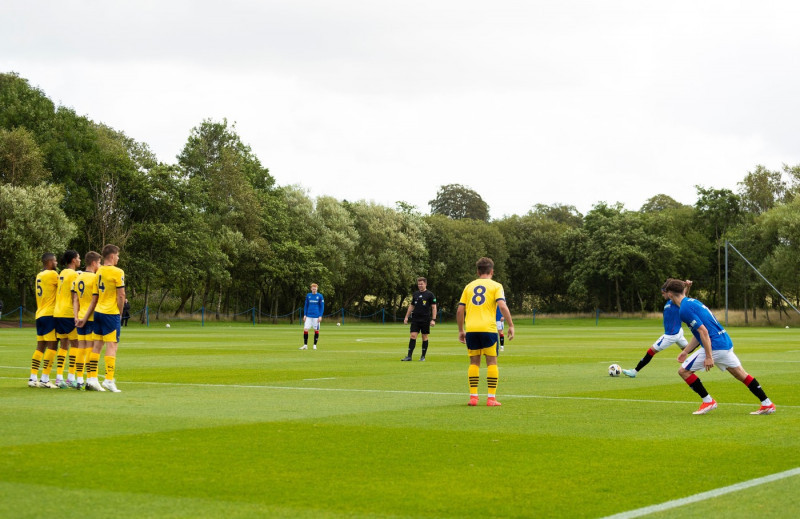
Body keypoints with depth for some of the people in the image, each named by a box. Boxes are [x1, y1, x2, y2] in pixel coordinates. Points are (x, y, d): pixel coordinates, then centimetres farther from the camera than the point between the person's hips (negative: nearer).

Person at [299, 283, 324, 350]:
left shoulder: (320, 296, 0)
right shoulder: (308, 295, 7)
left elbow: (322, 307, 1)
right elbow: (306, 305, 13)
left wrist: (320, 316, -6)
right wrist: (305, 315, 6)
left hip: (316, 316, -2)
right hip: (309, 316, 2)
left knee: (316, 330, 2)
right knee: (305, 329, -7)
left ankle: (315, 345, 13)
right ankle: (305, 345, -1)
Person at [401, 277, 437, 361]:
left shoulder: (430, 294, -2)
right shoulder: (415, 294, 11)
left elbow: (434, 307, -3)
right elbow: (411, 306, 20)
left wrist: (433, 319, -10)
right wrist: (406, 317, 14)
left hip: (425, 319, -3)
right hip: (415, 319, 3)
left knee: (425, 337, 3)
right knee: (413, 336, -6)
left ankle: (423, 356, 12)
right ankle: (409, 356, -7)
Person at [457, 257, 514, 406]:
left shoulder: (469, 286, 15)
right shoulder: (495, 286, 5)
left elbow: (460, 311, 11)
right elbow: (502, 306, -10)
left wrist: (461, 330, 19)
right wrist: (511, 325, -5)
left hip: (470, 329, 3)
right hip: (488, 328, -3)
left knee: (474, 362, 11)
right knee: (492, 362, 4)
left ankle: (473, 396, 6)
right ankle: (491, 398, -1)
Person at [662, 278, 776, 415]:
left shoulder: (685, 309, -15)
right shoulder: (692, 301, 16)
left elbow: (703, 331, -21)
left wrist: (709, 357, -21)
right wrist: (685, 351, 25)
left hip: (715, 346, -10)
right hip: (726, 342, 10)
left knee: (683, 371, 0)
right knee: (740, 374, 17)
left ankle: (708, 401, 4)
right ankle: (767, 404, 19)